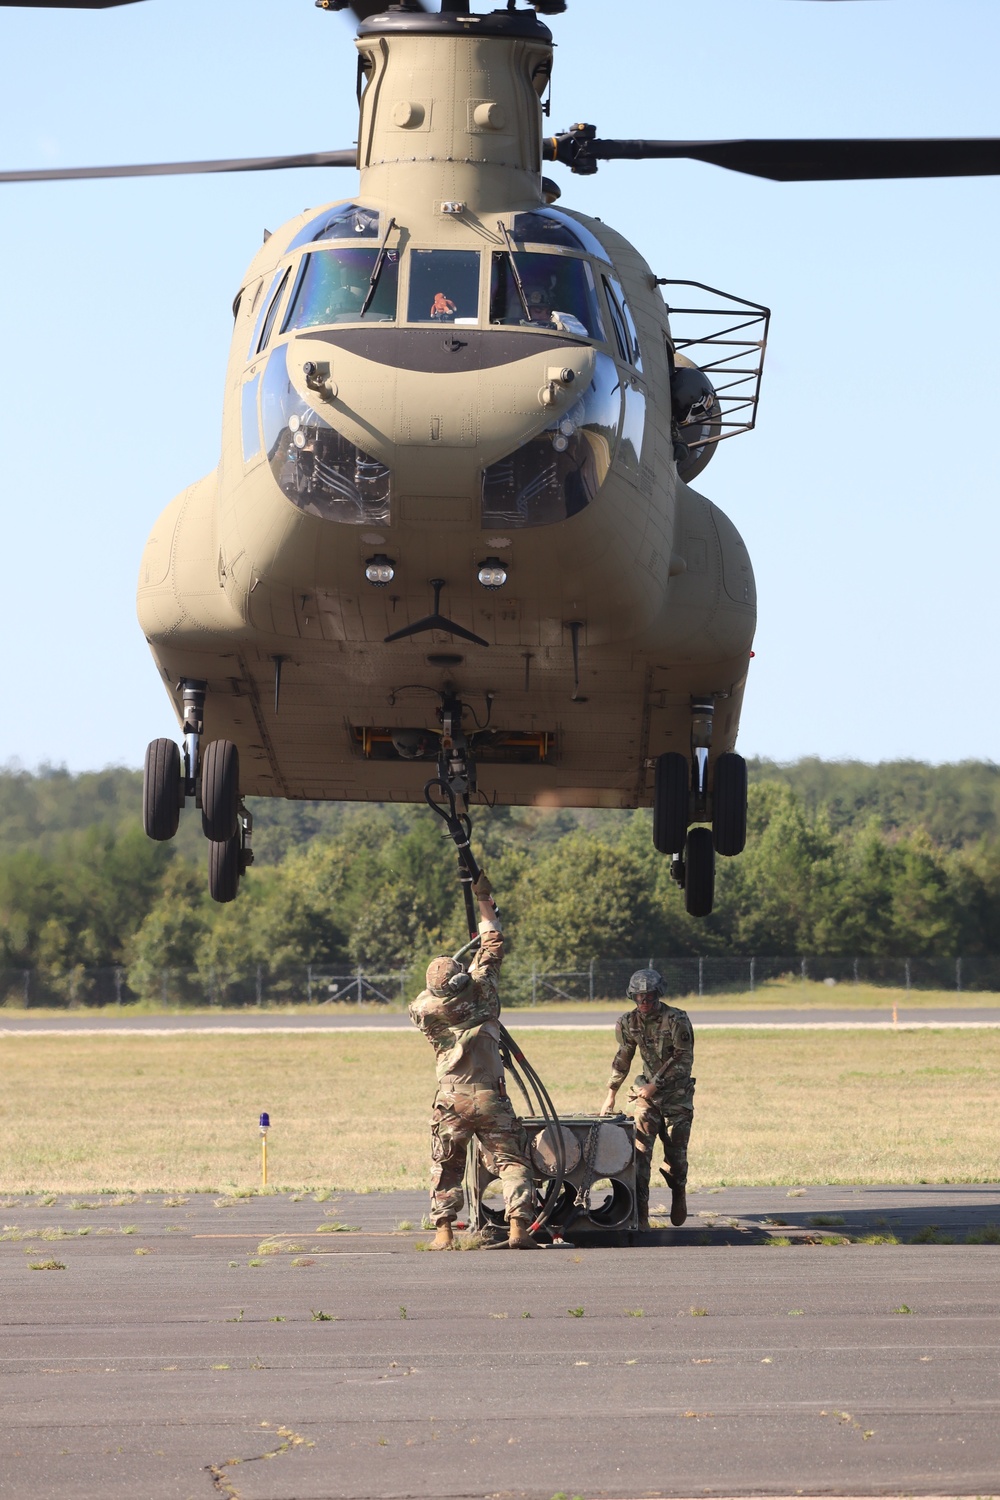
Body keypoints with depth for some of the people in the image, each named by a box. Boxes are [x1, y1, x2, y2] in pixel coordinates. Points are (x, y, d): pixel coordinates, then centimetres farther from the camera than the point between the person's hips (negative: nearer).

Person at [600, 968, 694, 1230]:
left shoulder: (676, 1020, -14)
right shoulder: (629, 1023, 0)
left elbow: (683, 1058, -14)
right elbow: (622, 1059, 12)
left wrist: (655, 1084, -18)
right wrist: (611, 1095, 12)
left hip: (677, 1093, -3)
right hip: (646, 1092, 3)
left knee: (675, 1150, 0)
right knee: (640, 1148, -14)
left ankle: (678, 1192, 33)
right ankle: (640, 1211, -17)